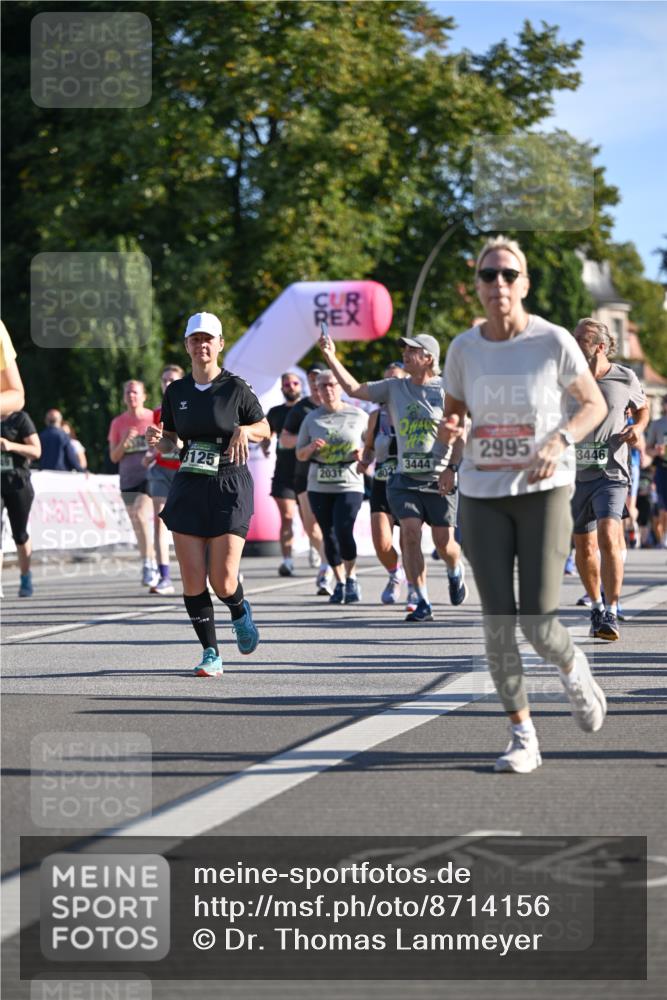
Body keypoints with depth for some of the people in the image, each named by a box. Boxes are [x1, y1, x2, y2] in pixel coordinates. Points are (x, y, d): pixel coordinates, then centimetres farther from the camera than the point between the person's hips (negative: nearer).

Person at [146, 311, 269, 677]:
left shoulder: (235, 387, -3)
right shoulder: (176, 391, 8)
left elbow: (264, 429, 7)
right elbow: (168, 444, 15)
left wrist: (245, 431, -14)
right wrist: (156, 440, -7)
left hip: (230, 488, -3)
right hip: (188, 488, 4)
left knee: (223, 582, -8)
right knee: (192, 580, -4)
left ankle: (241, 613, 28)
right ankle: (211, 654, 8)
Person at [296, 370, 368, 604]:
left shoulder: (358, 416, 3)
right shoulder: (312, 418, 8)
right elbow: (300, 454, 13)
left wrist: (363, 455, -11)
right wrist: (311, 448, -9)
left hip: (349, 485, -3)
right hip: (319, 487, 3)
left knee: (343, 531, -18)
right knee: (329, 535, 4)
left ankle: (351, 578, 2)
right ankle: (339, 583, 20)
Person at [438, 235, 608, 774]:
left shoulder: (553, 341, -8)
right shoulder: (464, 348, 1)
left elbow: (595, 404, 2)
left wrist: (560, 440, -16)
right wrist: (449, 433, -9)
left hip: (544, 491, -3)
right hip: (483, 494, 3)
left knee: (539, 624, -9)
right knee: (498, 623, -2)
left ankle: (575, 670, 27)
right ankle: (523, 736, 9)